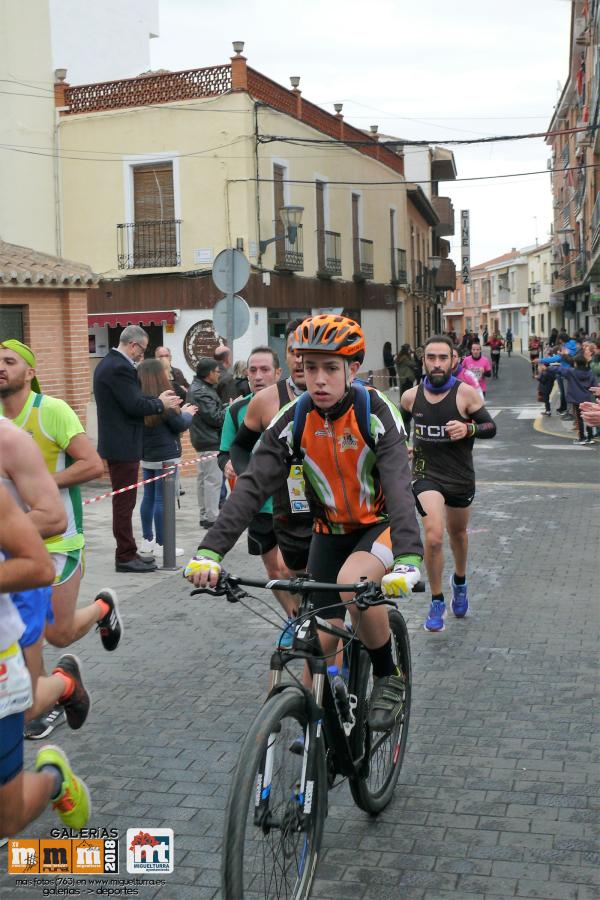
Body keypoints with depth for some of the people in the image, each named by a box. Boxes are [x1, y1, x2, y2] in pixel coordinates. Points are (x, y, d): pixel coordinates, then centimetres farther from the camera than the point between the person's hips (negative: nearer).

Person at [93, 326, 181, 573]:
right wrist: (161, 403, -7)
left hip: (117, 443, 11)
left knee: (124, 501, 16)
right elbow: (134, 406, -22)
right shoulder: (120, 368, -19)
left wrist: (157, 399, 8)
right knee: (125, 502, -3)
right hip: (123, 445, -11)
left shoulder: (108, 363, 14)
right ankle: (125, 557, 4)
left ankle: (128, 552, 24)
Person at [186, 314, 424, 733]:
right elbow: (253, 484, -21)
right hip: (330, 530, 4)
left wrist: (408, 560, -51)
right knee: (323, 635, 0)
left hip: (380, 523, -3)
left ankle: (389, 677, -9)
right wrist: (211, 550, -34)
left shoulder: (376, 412, -22)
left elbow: (399, 487, -35)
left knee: (353, 584, -33)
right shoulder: (295, 419, -13)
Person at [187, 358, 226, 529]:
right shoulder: (202, 392, -20)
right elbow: (215, 418, -22)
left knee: (203, 479, 16)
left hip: (203, 440, 11)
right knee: (213, 480, -7)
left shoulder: (197, 387, 14)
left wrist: (225, 408, 1)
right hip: (210, 441, -11)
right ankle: (211, 518, -4)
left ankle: (204, 515, 24)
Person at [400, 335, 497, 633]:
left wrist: (468, 429, -24)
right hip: (427, 474, -1)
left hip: (460, 475, 1)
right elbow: (398, 426, 17)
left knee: (457, 533, 20)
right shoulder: (411, 396, -3)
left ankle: (460, 581, 51)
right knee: (433, 535, -19)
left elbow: (491, 427, -5)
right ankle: (437, 602, -3)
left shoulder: (466, 393, -10)